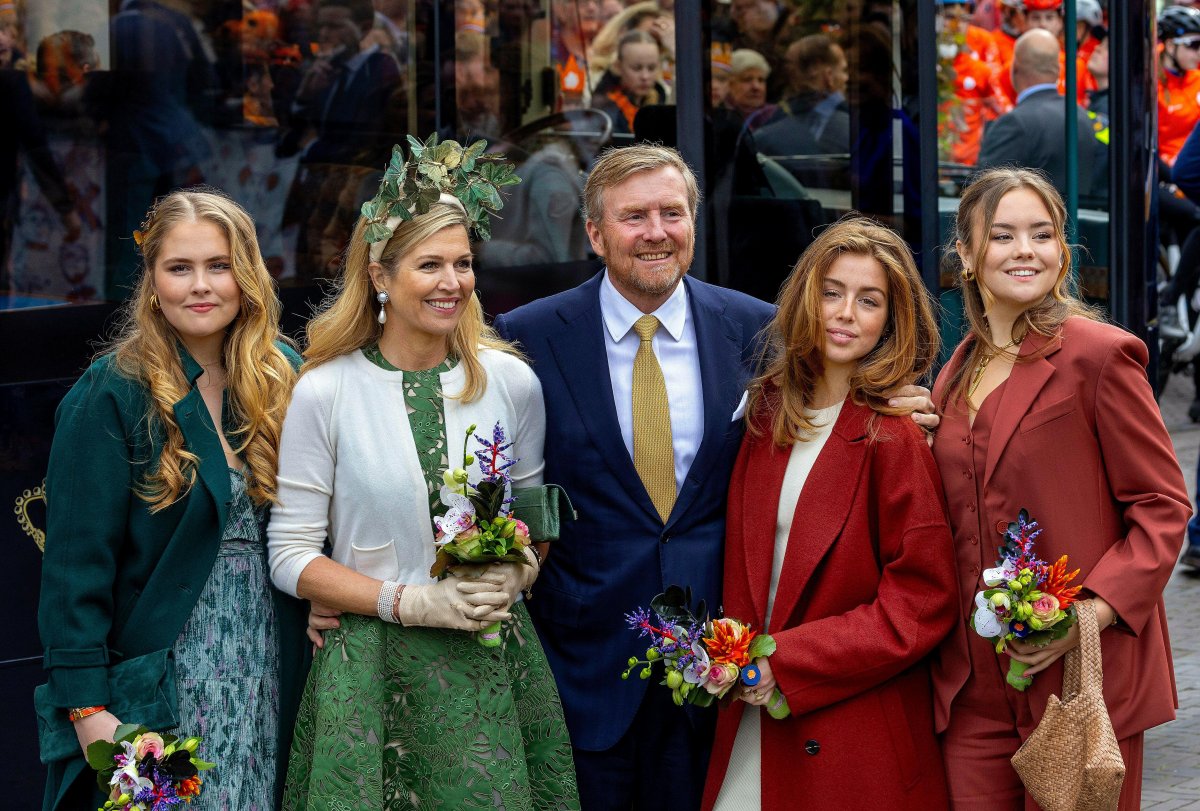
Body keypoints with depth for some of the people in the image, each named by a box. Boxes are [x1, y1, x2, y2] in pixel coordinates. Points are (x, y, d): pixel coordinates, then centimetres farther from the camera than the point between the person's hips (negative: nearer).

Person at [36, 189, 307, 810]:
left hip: (269, 666, 5)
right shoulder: (110, 397, -9)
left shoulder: (280, 380, 6)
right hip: (158, 676, -5)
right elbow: (76, 564, -12)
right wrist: (86, 707, -17)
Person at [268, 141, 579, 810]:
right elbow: (291, 556, -4)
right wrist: (412, 602, -14)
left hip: (494, 665, 2)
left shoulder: (512, 382, 3)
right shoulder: (326, 392, -5)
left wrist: (512, 576, -8)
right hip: (372, 669, -2)